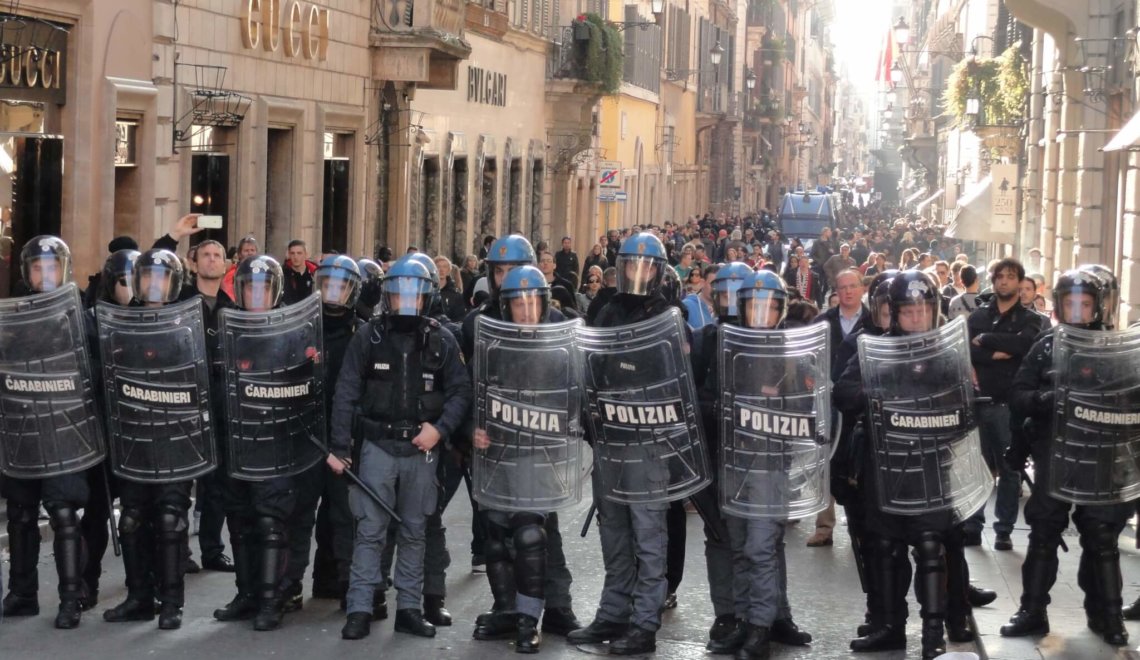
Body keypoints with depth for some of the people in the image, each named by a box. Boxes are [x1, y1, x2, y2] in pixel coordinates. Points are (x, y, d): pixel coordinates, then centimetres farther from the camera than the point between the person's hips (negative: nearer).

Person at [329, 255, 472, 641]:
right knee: (370, 530, -3)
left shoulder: (442, 341, 3)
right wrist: (340, 446, -8)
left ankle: (409, 608, 16)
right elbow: (346, 394, -2)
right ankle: (360, 610, 0)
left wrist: (440, 427, -14)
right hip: (377, 445, -2)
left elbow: (460, 391, 3)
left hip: (421, 449, 2)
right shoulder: (368, 337, 0)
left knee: (414, 532, 9)